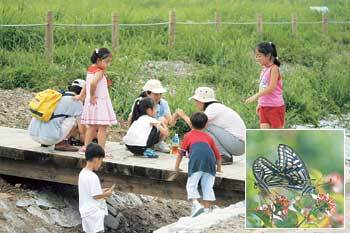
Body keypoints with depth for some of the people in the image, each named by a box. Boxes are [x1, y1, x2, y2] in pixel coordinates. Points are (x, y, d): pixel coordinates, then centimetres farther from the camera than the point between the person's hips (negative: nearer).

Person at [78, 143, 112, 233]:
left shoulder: (82, 173, 7)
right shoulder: (93, 177, -22)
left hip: (86, 211, 10)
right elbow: (96, 196, -20)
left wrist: (101, 191, 13)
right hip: (94, 213, -10)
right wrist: (107, 194, -4)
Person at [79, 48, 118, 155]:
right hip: (100, 101, -9)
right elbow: (93, 83, -32)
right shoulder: (100, 71, -16)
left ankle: (85, 147, 23)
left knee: (92, 126, 19)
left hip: (91, 102, 9)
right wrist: (92, 96, -19)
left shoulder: (90, 69, 10)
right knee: (102, 127, -5)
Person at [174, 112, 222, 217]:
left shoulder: (188, 135, 30)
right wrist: (219, 168, 53)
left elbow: (181, 153, 30)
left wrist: (177, 167, 42)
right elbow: (217, 155, 38)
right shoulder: (208, 137, 35)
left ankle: (196, 204, -25)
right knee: (208, 186, 6)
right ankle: (207, 209, -2)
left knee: (191, 185, -4)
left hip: (196, 159, -3)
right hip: (210, 159, 3)